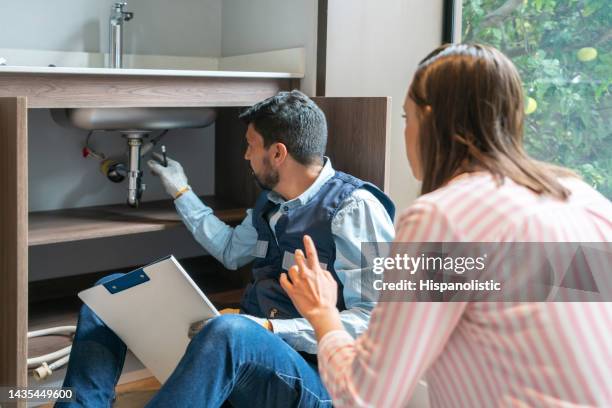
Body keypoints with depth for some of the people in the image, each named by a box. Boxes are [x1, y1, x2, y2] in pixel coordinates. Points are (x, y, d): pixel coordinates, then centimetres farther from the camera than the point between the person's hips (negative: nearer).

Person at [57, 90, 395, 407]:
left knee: (229, 331, -43)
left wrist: (270, 328, -26)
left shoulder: (354, 208, -13)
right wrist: (181, 192, 34)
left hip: (311, 374, -8)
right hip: (246, 339, 9)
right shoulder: (272, 201, 13)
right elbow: (230, 250, 33)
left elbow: (374, 320, -21)